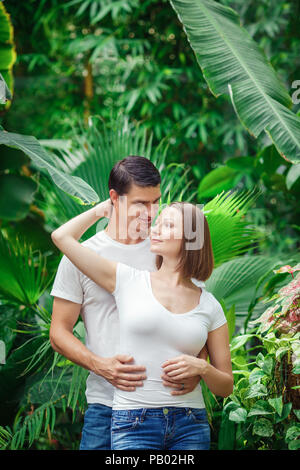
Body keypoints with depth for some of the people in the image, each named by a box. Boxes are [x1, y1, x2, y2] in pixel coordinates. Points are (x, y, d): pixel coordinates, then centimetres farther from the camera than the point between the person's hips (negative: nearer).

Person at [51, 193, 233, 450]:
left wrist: (202, 368, -9)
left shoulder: (210, 306, 7)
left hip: (190, 427, 1)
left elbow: (226, 387, 12)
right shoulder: (129, 281, 5)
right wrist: (103, 208, 18)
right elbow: (62, 236, 6)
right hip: (133, 424, -1)